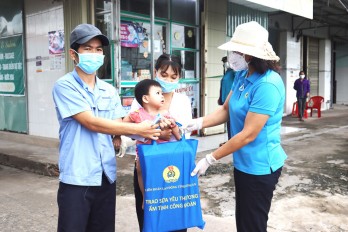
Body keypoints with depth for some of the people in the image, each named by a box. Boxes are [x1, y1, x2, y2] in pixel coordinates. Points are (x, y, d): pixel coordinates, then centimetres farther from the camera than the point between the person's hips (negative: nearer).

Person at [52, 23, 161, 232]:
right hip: (77, 177, -5)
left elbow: (117, 127, 6)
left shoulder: (110, 91, 10)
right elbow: (91, 123, -17)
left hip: (107, 175, 6)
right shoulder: (65, 86, -8)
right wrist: (137, 129, -19)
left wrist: (148, 130, -13)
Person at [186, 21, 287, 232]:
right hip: (243, 163, 8)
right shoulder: (242, 76, 2)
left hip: (260, 167, -8)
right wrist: (196, 124, -7)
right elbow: (226, 110, 7)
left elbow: (248, 135, -26)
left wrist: (210, 159, -20)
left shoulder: (268, 85, -26)